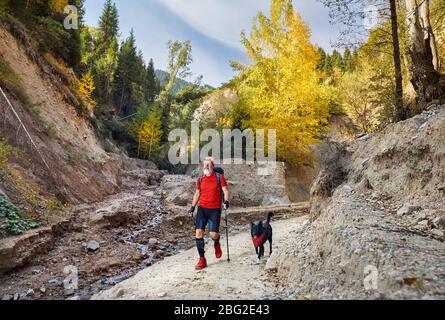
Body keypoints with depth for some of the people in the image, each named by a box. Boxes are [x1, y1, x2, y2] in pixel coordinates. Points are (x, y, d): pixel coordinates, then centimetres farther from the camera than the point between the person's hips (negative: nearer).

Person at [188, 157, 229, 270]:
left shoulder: (219, 177, 0)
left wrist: (226, 201, -22)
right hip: (202, 208, 3)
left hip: (215, 209, -3)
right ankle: (202, 260, 4)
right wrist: (193, 207, 12)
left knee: (213, 234, -9)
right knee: (199, 233, -7)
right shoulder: (200, 179, 10)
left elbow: (225, 190, -4)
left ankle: (217, 245, 30)